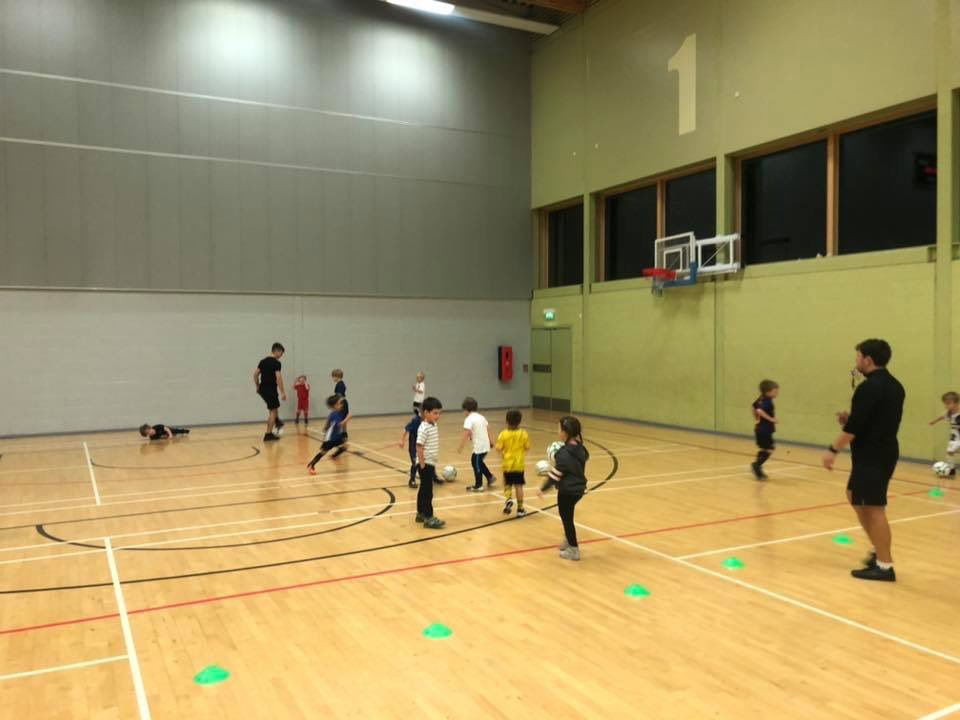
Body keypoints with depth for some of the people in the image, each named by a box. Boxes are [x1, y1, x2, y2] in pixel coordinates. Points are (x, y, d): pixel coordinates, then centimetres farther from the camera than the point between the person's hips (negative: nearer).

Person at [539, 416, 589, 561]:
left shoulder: (564, 453, -24)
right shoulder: (580, 448, -1)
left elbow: (555, 474, -22)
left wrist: (543, 489, -12)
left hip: (567, 491, -8)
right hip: (579, 489, 8)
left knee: (567, 518, 8)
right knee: (567, 516, 27)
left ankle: (574, 550, 17)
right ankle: (568, 541, 41)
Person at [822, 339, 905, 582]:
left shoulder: (868, 387, -19)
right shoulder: (894, 385, 12)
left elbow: (854, 427, -21)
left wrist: (833, 449, -12)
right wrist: (850, 419, 11)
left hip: (872, 456, -10)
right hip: (884, 451, 10)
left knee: (874, 508, -3)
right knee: (855, 496, 20)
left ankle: (884, 566, 3)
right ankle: (880, 552, 25)